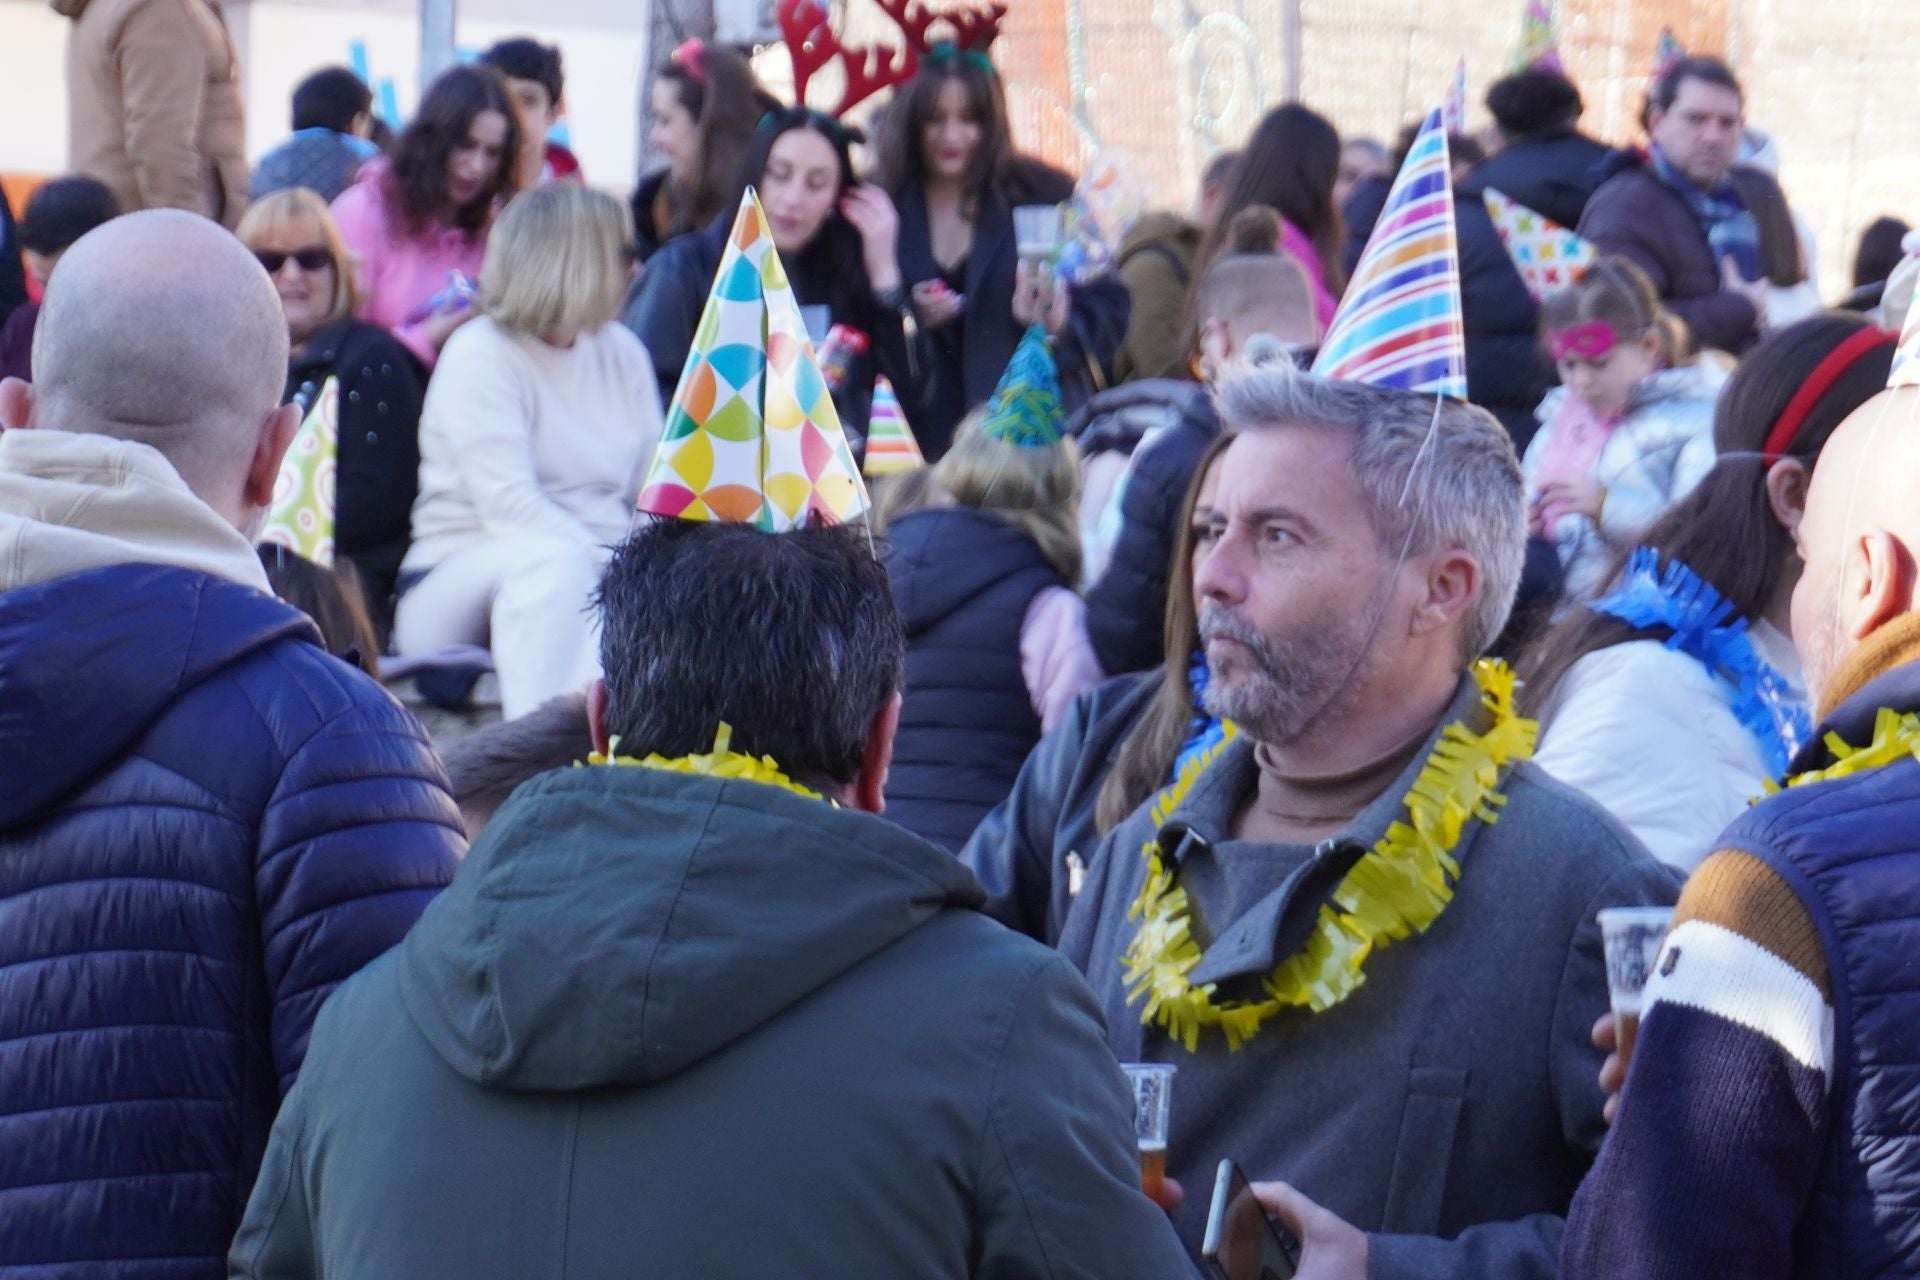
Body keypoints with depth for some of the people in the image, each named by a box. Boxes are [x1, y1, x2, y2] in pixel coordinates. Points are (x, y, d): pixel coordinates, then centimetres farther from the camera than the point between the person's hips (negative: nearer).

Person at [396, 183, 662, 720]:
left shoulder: (622, 353, 14)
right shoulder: (480, 357, -7)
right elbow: (510, 506, -19)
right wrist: (612, 565, -28)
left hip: (596, 578, 6)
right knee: (550, 559, -39)